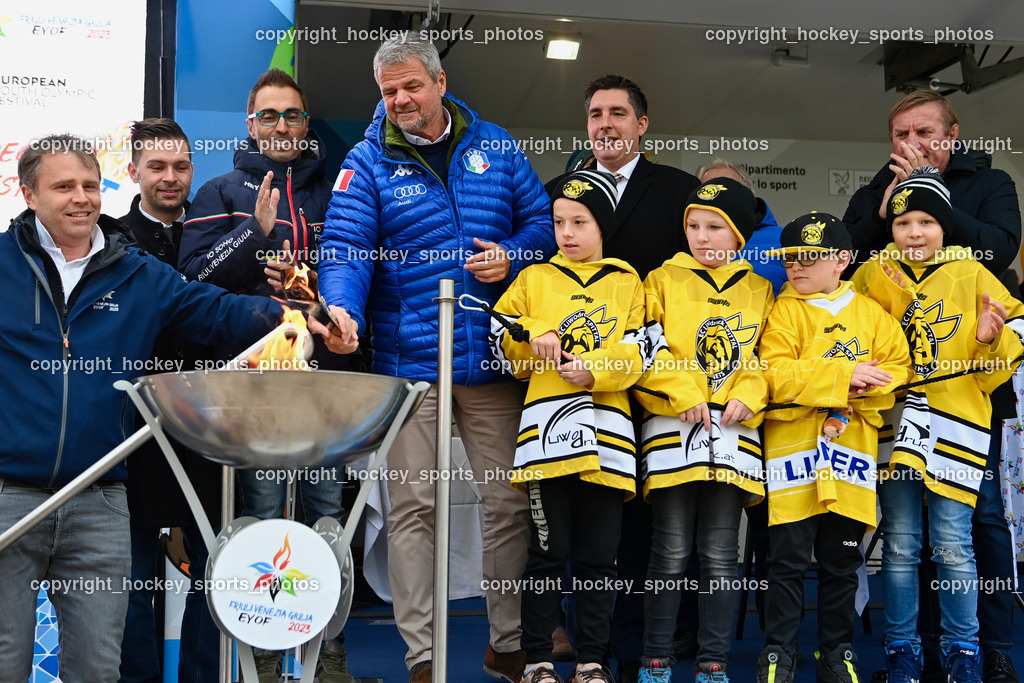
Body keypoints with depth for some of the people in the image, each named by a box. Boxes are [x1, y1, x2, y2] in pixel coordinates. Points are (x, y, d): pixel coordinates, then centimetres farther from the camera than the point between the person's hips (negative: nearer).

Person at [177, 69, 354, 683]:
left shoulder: (333, 193, 18)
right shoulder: (223, 193, 12)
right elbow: (196, 272, -1)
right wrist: (257, 230, -14)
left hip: (326, 369, 2)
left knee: (328, 505, 2)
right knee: (263, 508, -1)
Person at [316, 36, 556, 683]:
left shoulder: (493, 146, 9)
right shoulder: (368, 161, 2)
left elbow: (541, 218, 12)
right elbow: (346, 245, -10)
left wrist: (513, 256, -9)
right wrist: (342, 308, -29)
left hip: (492, 361, 2)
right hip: (408, 360, -2)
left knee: (509, 502, 7)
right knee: (412, 507, 1)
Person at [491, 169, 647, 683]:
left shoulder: (627, 283, 13)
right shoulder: (533, 279, 15)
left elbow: (639, 351, 4)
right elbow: (502, 341, 13)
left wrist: (596, 369, -11)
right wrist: (535, 337, -5)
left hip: (607, 429, 1)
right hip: (547, 425, 0)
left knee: (599, 554, 4)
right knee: (549, 549, -1)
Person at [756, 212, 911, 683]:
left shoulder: (870, 314, 12)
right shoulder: (784, 312, 3)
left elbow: (898, 369, 5)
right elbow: (776, 376, -11)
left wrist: (864, 387, -14)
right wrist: (844, 375, -16)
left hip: (852, 449, 3)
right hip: (793, 448, -2)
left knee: (842, 563, 10)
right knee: (788, 560, -1)